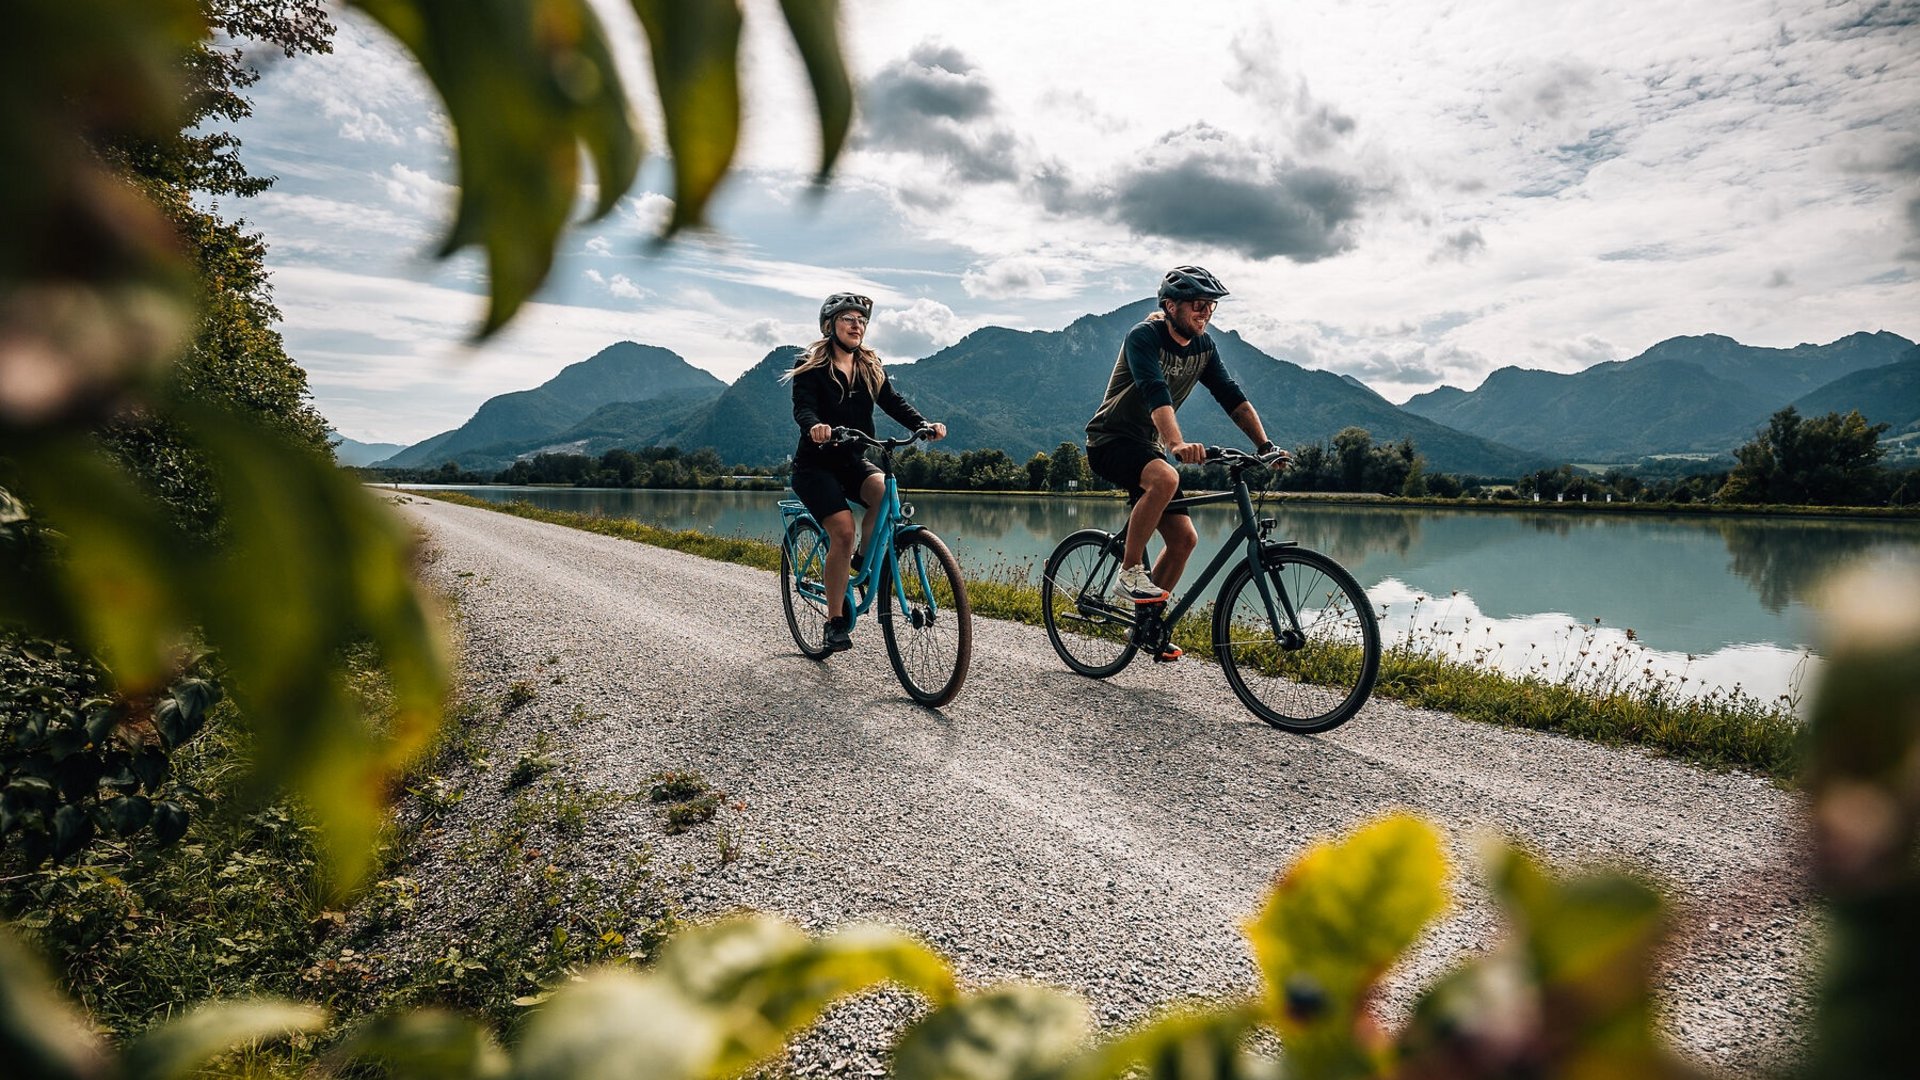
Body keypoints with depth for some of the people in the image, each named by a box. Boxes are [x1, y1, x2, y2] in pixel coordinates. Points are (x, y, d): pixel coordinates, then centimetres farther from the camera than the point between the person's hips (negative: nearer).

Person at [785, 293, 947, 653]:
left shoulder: (871, 368, 9)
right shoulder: (811, 367, -4)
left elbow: (894, 403, -3)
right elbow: (802, 407, -20)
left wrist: (925, 425, -23)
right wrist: (814, 426, -44)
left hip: (853, 461, 4)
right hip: (816, 464, -4)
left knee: (885, 493, -28)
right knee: (843, 531, -22)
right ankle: (835, 622, -10)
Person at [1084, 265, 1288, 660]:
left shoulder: (1203, 347, 4)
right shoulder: (1144, 336, -19)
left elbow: (1232, 397, 0)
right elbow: (1155, 392, -35)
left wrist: (1265, 445, -13)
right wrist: (1178, 444, -49)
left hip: (1147, 447, 8)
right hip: (1110, 440, -7)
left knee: (1184, 538, -1)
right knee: (1165, 478, -38)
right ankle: (1129, 573, -23)